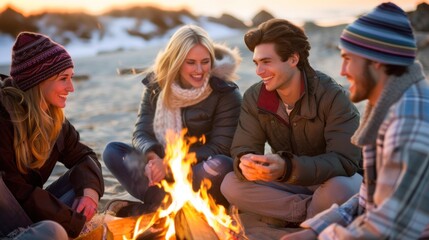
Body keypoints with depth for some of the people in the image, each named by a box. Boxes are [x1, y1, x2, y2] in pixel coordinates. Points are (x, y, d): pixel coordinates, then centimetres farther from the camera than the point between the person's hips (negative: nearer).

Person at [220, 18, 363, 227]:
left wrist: (288, 168, -45)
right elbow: (243, 149, -12)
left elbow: (345, 161, -29)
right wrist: (245, 163, -40)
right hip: (289, 184, 4)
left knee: (338, 190, -39)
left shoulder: (332, 96, -23)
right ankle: (312, 211, -17)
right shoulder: (253, 98, -9)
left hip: (329, 180, -4)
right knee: (230, 185, -20)